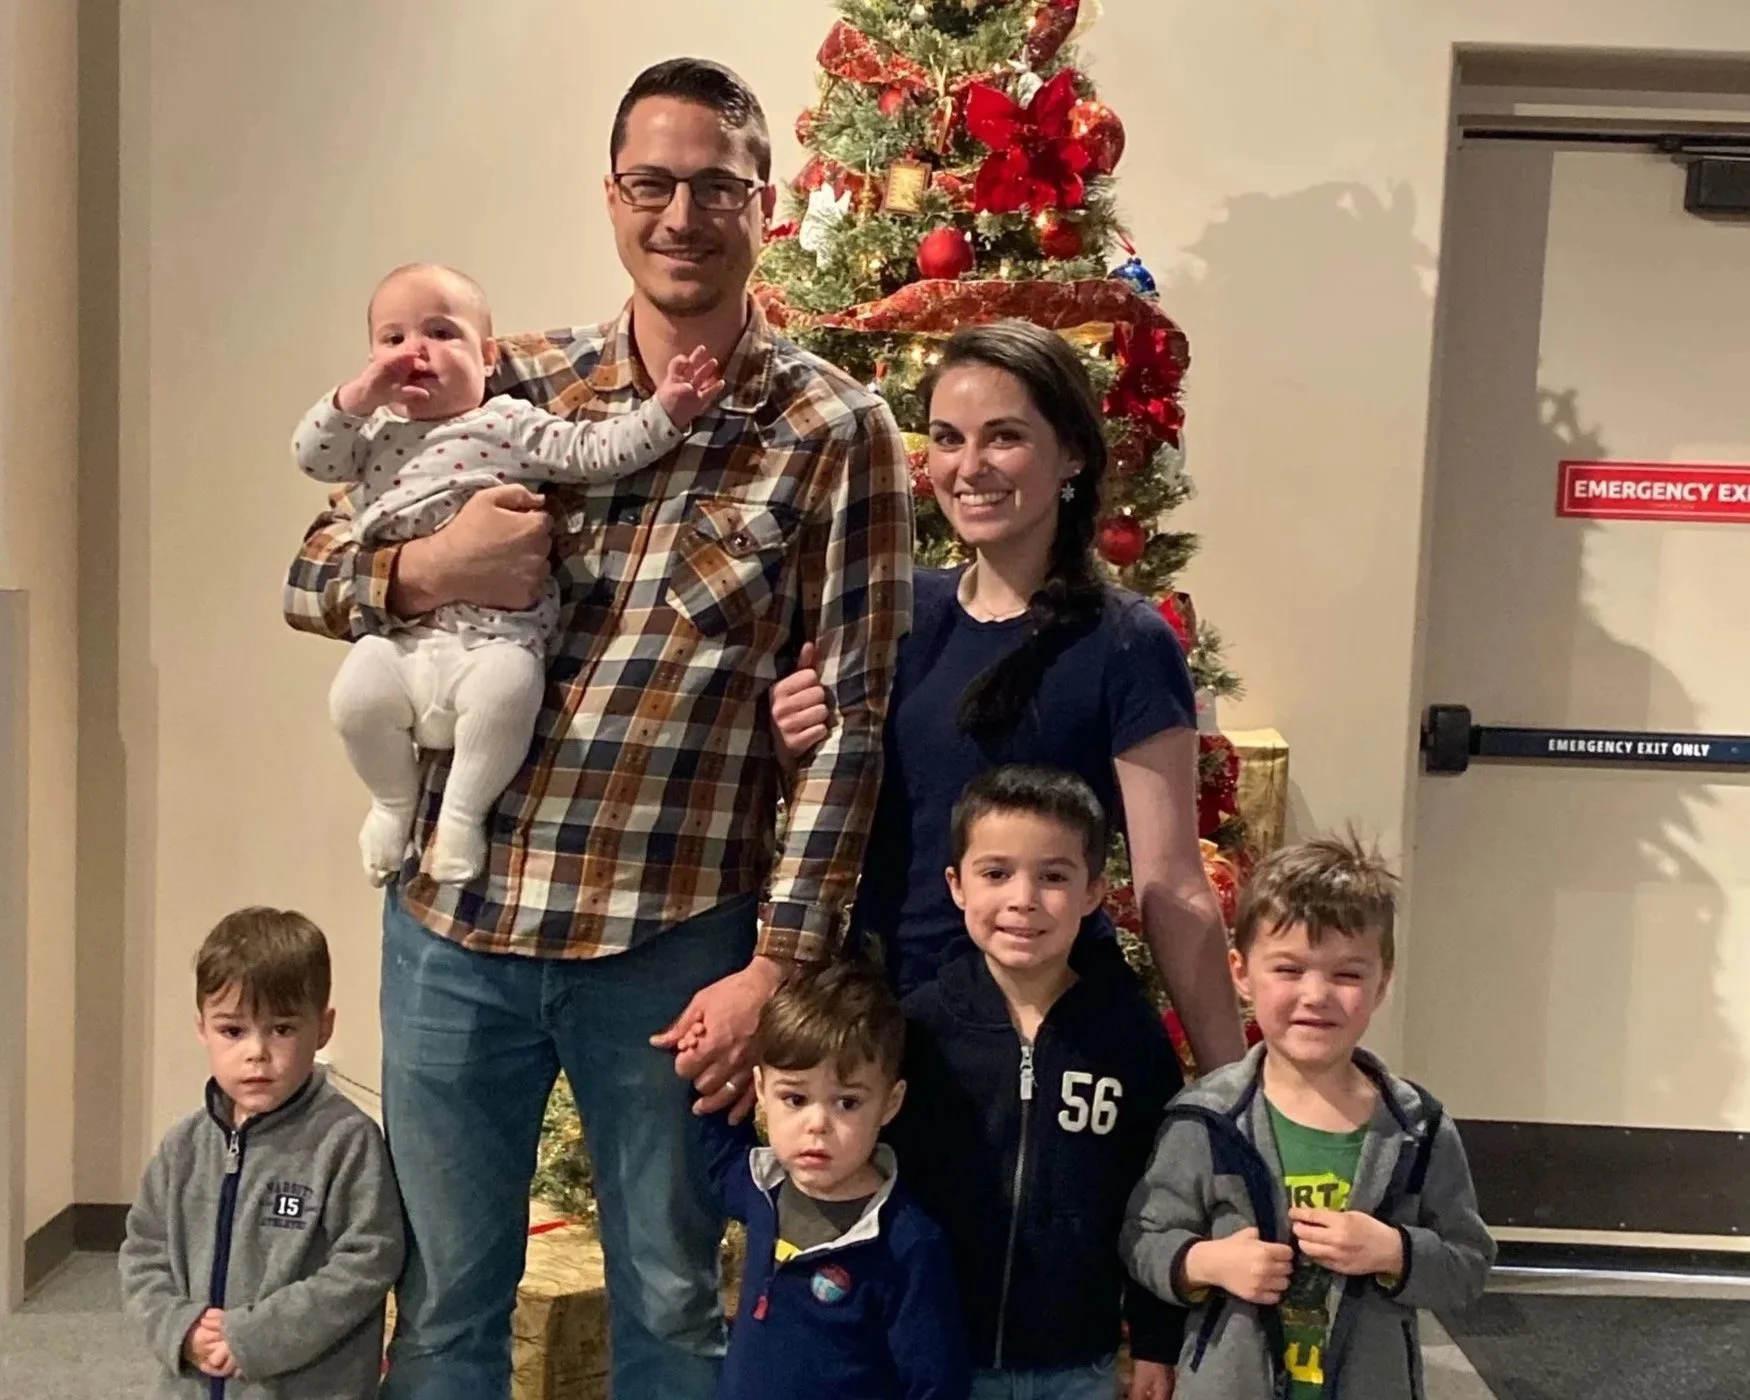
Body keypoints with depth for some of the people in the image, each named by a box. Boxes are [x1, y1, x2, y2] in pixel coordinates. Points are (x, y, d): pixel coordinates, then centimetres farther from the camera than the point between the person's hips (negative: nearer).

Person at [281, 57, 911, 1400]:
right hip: (452, 920, 3)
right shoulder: (518, 386, 5)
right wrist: (428, 569, -13)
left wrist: (777, 960, -10)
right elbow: (311, 574, 9)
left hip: (675, 942, -3)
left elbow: (853, 717, -7)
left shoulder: (836, 431, -5)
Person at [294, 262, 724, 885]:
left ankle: (463, 810, -9)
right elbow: (311, 455, 7)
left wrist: (664, 413, -10)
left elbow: (593, 450, 2)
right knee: (356, 692, -24)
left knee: (508, 685, -34)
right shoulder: (372, 431, 18)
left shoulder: (513, 425, 8)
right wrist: (358, 398, -5)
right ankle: (395, 799, 8)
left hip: (495, 635, -3)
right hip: (398, 634, 3)